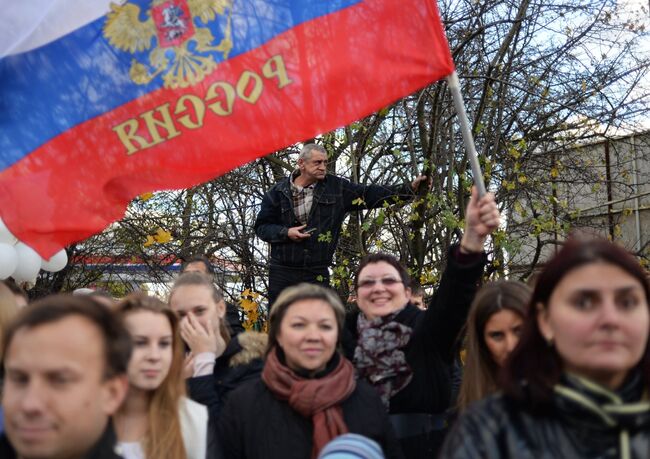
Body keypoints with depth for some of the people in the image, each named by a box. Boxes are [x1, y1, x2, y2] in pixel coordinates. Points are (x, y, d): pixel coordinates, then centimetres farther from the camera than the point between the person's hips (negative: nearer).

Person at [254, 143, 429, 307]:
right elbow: (262, 227, 7)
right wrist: (286, 232, -12)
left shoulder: (336, 188, 4)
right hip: (282, 271, 0)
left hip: (317, 273, 1)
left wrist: (409, 189, -7)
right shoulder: (278, 191, 2)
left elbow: (370, 194, 2)